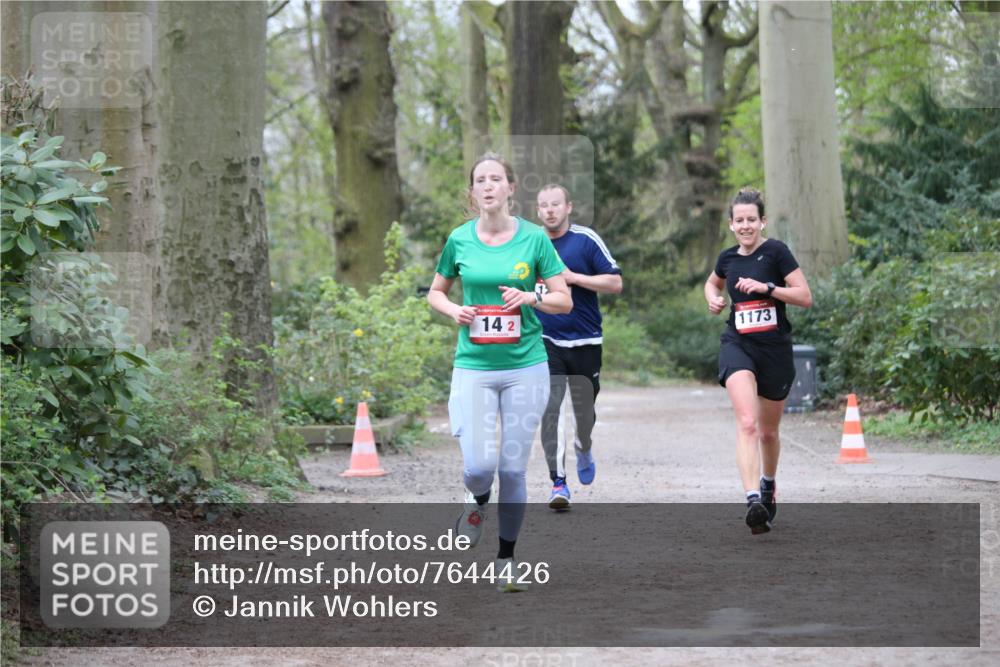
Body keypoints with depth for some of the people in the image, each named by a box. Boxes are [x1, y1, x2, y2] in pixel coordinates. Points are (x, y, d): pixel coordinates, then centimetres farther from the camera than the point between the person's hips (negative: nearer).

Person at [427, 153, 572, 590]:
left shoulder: (534, 238, -1)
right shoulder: (459, 239, 3)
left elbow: (565, 300, 3)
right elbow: (435, 293, 16)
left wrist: (531, 297, -16)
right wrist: (453, 310, -5)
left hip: (526, 366, 0)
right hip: (473, 366, 0)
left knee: (513, 468, 3)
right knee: (479, 465, -14)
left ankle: (506, 559, 18)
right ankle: (478, 502, 23)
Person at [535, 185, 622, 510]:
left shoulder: (586, 239, -4)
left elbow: (615, 282, -8)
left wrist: (573, 277, -15)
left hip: (585, 342, -1)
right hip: (545, 340, 1)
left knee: (584, 410, 11)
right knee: (549, 410, -14)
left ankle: (583, 448, 46)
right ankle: (558, 483, -11)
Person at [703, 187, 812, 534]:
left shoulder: (776, 251, -6)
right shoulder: (728, 258, 6)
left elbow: (805, 297, -10)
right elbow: (712, 283, 30)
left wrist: (766, 287, -21)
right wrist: (713, 298, 8)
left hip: (775, 349, -1)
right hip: (737, 346, 1)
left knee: (768, 431, 16)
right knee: (747, 423, -22)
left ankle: (768, 483, 46)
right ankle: (753, 501, -33)